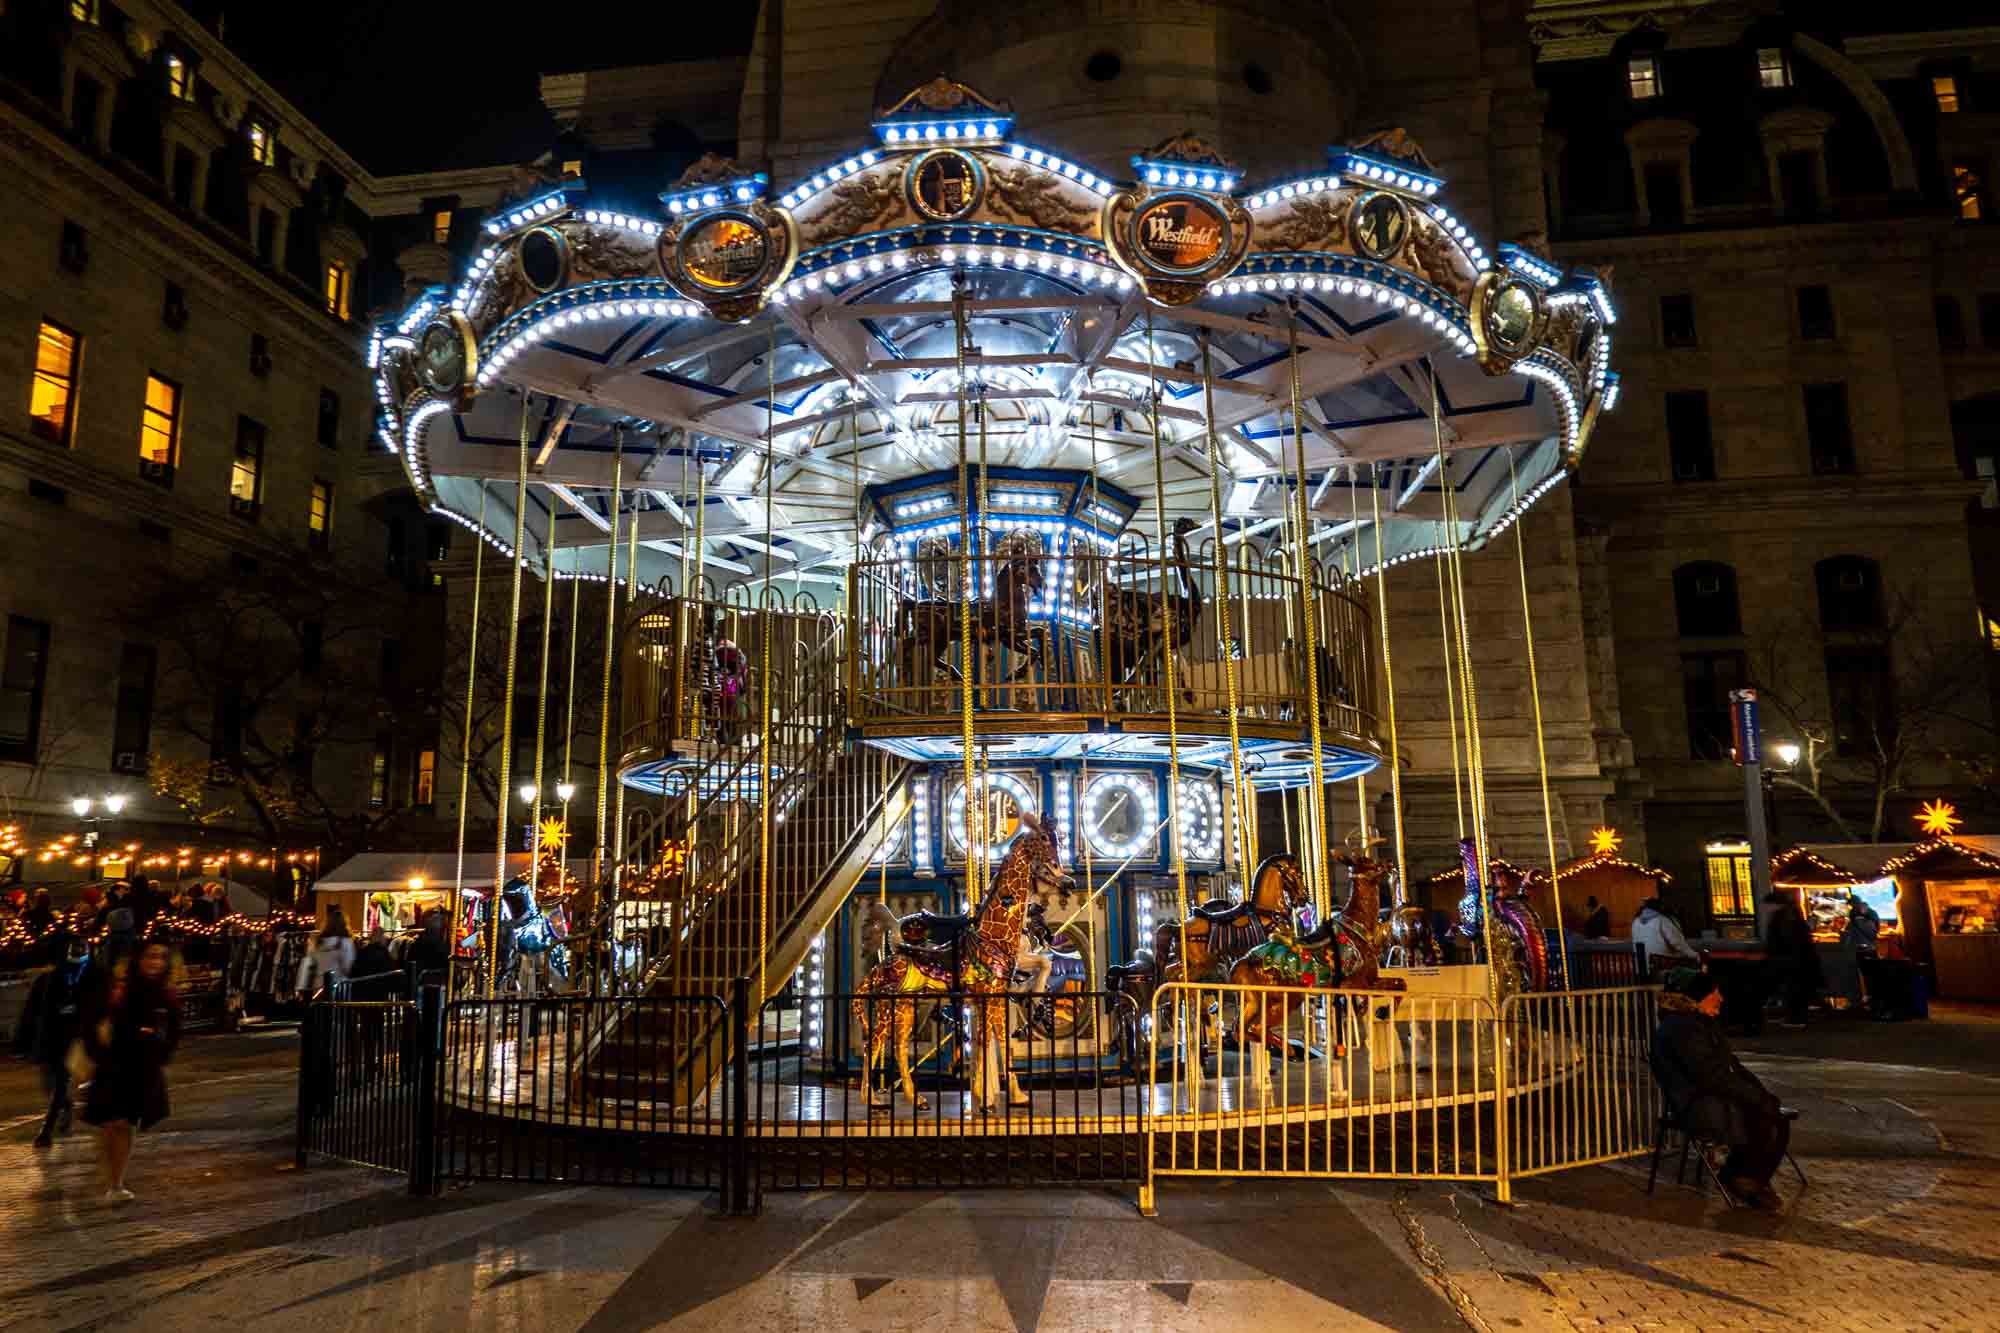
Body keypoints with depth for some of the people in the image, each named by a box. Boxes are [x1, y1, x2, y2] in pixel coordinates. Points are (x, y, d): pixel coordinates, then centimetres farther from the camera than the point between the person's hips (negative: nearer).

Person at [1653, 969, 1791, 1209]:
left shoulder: (1705, 1023, 17)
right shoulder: (1681, 1029, -17)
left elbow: (1732, 1065, 21)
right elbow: (1710, 1076, -22)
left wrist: (1762, 1093, 6)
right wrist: (1757, 1098, -17)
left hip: (1718, 1100, 10)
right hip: (1696, 1107, -10)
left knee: (1779, 1121, -7)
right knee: (1765, 1124, -23)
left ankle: (1753, 1182, 6)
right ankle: (1742, 1178, 0)